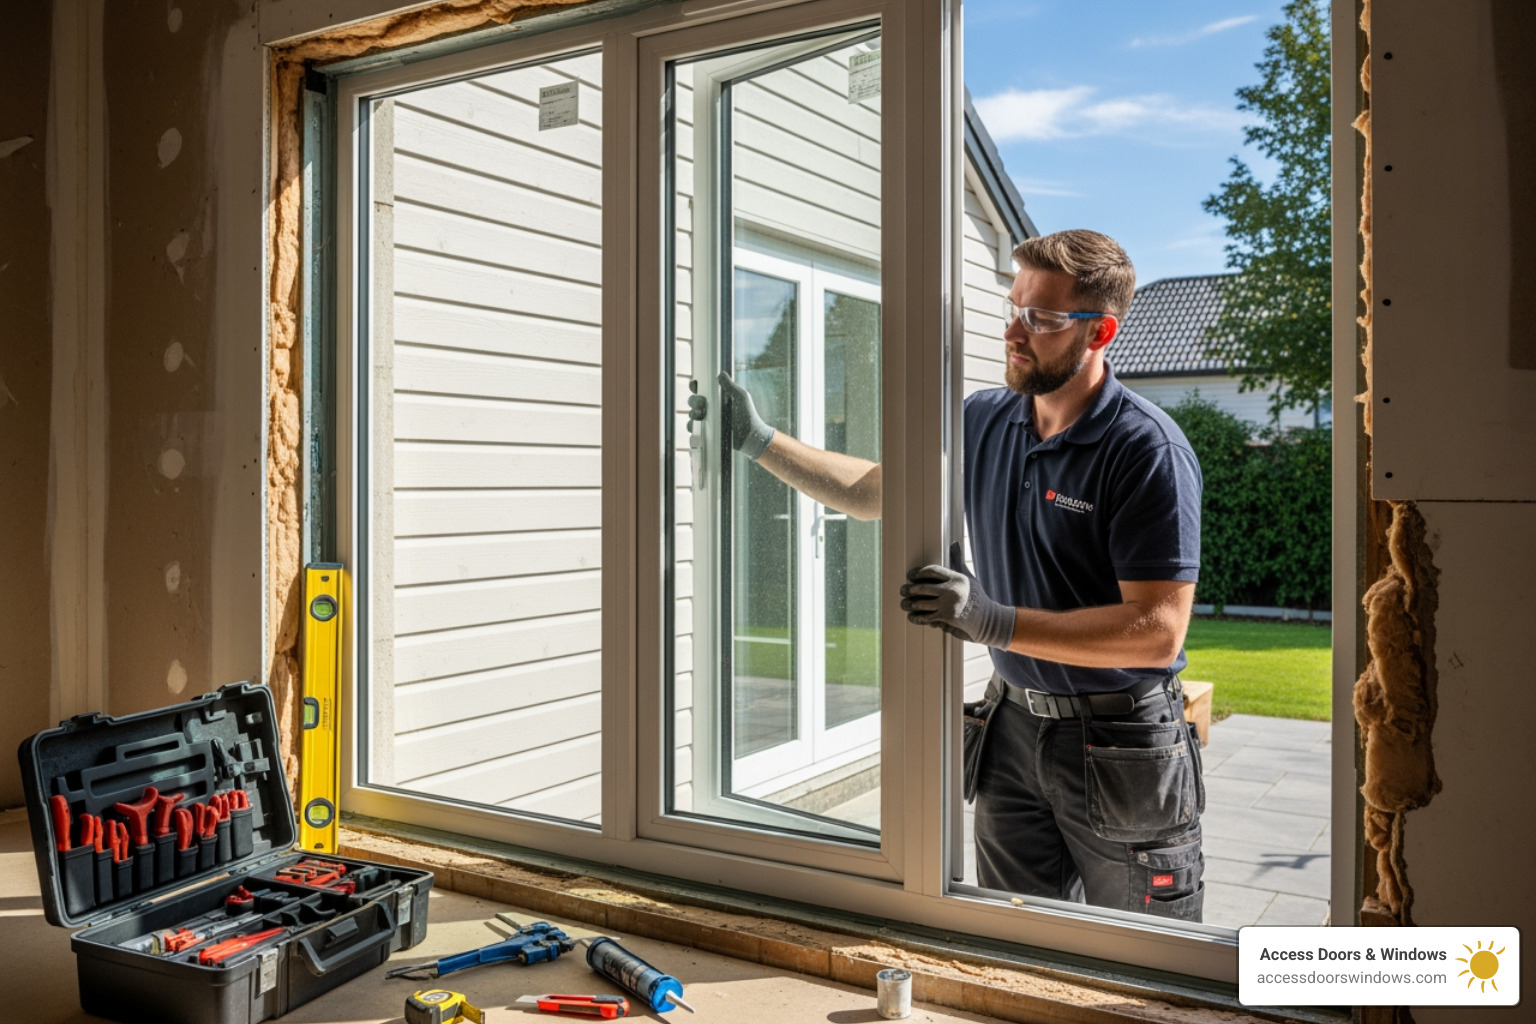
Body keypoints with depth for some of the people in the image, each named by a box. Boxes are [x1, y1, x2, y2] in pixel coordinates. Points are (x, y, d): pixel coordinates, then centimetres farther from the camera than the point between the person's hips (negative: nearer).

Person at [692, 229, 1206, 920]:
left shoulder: (1147, 450, -18)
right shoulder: (983, 422, 2)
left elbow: (1158, 631, -23)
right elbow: (874, 492, 17)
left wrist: (995, 620, -30)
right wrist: (757, 441, 12)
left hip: (1120, 743, -5)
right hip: (1015, 726, 6)